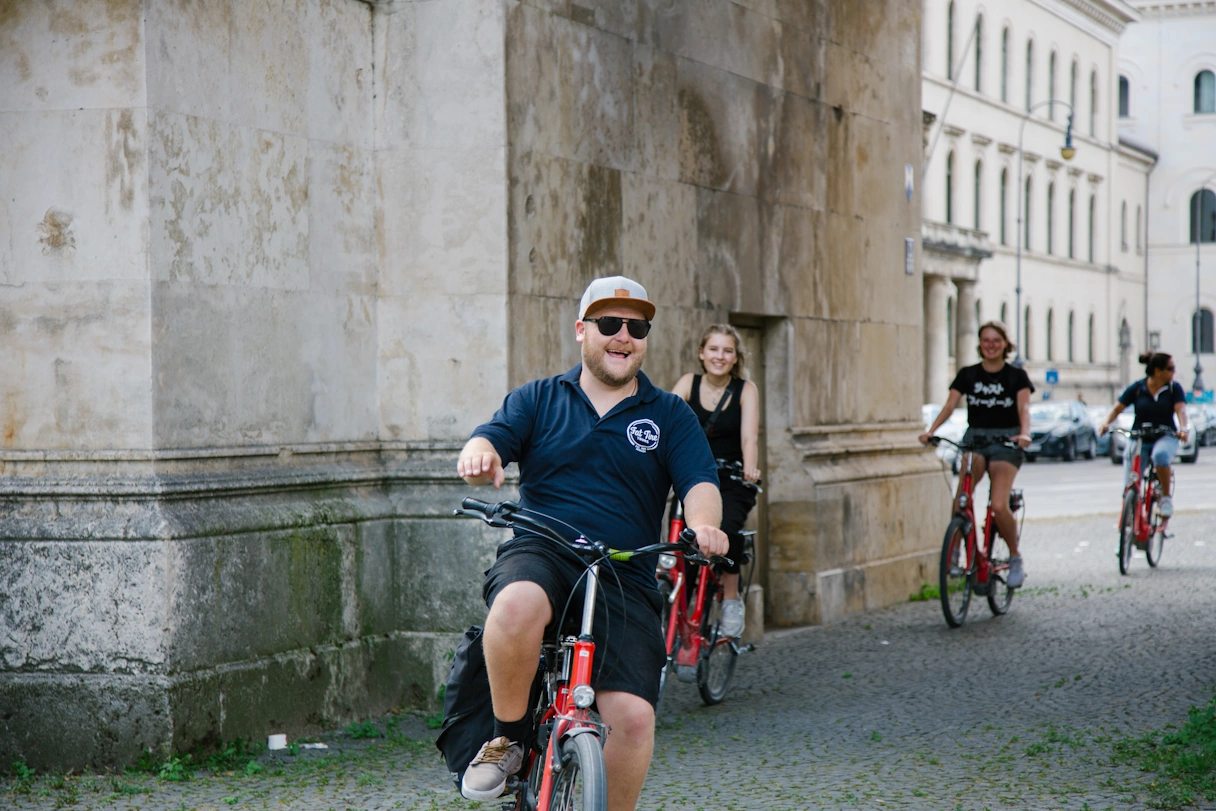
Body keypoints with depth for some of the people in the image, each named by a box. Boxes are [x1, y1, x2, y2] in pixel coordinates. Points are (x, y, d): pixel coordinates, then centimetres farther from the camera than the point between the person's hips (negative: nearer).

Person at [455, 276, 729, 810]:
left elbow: (700, 483, 2)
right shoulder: (538, 400, 15)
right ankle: (507, 739, -13)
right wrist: (479, 453, -28)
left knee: (634, 717, -20)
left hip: (625, 580, 1)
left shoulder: (670, 416, 15)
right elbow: (492, 440, -1)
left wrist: (703, 524, -23)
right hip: (540, 555, -1)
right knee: (517, 606, -38)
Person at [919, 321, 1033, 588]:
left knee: (999, 505, -18)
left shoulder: (1016, 376, 4)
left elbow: (1024, 408, -9)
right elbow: (950, 405, -1)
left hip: (1006, 441, -2)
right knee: (960, 500, -23)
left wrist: (1025, 433, -30)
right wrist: (930, 431, -18)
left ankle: (1016, 558, 4)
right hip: (974, 438, 2)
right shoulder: (967, 375, 9)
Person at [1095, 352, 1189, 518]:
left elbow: (1180, 409, -13)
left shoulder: (1174, 388, 1)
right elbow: (1117, 408, -1)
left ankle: (1166, 496, -18)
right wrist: (1106, 422, -21)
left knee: (1160, 454, -38)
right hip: (1138, 439, 1)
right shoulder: (1137, 388, 0)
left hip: (1165, 437, -1)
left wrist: (1183, 428, -33)